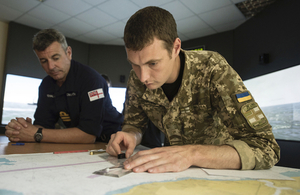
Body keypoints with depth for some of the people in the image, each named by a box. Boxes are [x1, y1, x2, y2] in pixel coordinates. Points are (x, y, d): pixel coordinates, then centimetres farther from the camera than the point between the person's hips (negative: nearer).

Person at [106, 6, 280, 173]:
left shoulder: (211, 69, -24)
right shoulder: (137, 79, -11)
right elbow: (134, 124, 2)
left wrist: (191, 154, -40)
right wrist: (131, 137, -20)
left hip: (221, 170, -2)